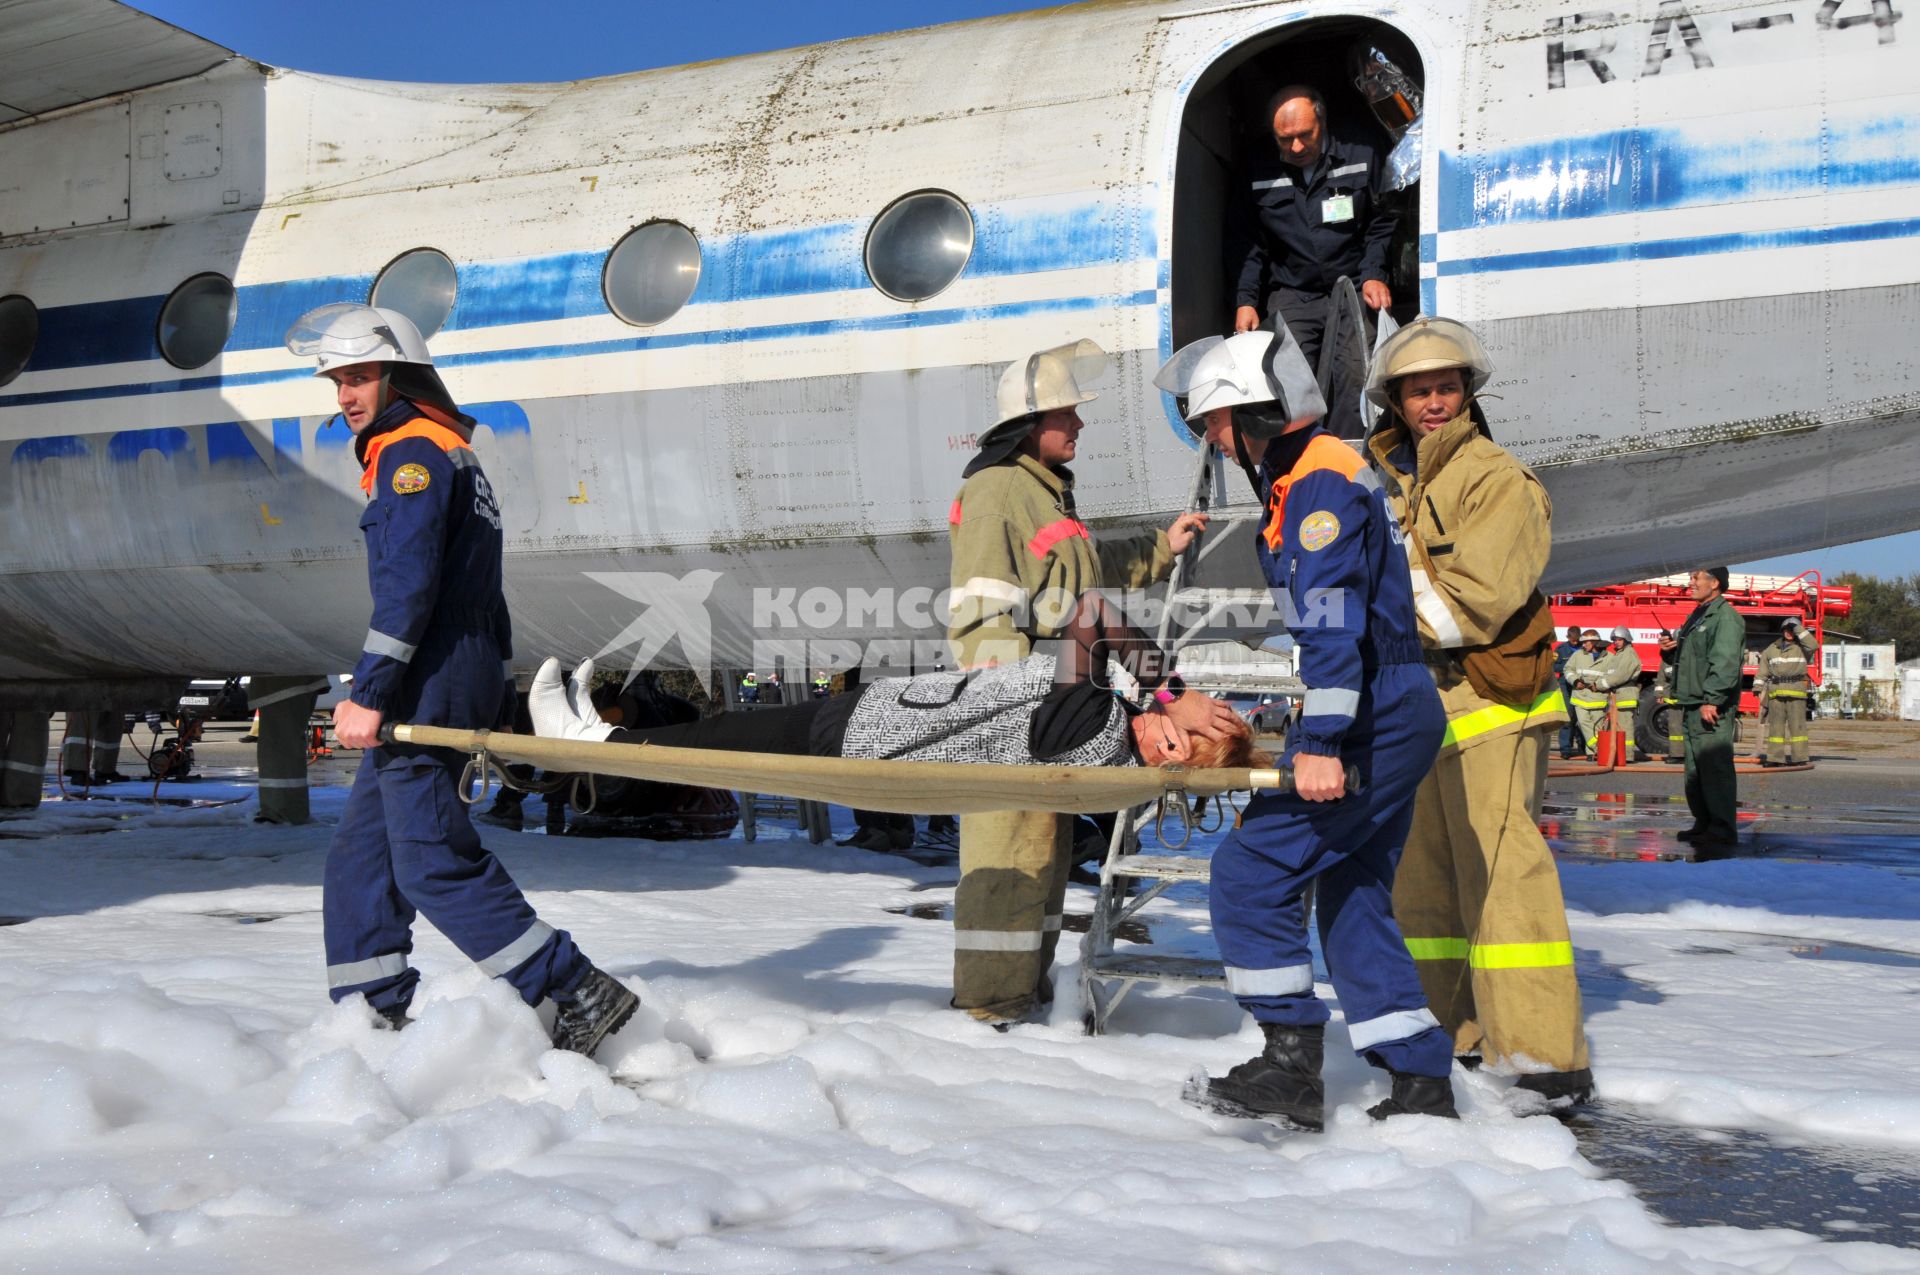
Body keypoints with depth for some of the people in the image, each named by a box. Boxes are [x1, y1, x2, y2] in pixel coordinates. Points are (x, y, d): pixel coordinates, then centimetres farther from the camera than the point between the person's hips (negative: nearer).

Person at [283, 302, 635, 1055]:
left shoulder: (410, 450, -8)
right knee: (360, 853, 12)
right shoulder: (454, 453, 24)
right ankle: (374, 1015, 15)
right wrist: (497, 693, 25)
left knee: (433, 862, -11)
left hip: (429, 686, -10)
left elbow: (407, 583, -20)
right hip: (465, 679, 10)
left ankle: (579, 993, -13)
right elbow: (481, 592, 24)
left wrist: (368, 691, -23)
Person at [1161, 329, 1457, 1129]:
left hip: (1372, 721, -11)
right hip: (1391, 720, 11)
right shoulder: (1301, 478, 19)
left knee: (1252, 870, -8)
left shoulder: (1320, 479, -14)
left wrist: (1320, 742, -29)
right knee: (1352, 897, 13)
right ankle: (1421, 1083, 15)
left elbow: (1331, 619, -24)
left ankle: (1291, 1068, -2)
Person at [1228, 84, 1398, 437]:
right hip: (1291, 295, 1)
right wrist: (1245, 301, 3)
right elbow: (1245, 243, 15)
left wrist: (1374, 275, -3)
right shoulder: (1259, 173, 10)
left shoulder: (1361, 158, 6)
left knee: (1354, 374, -23)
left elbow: (1382, 224, 12)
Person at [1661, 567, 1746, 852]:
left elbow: (1725, 662, -22)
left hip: (1712, 707, -11)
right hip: (1692, 705, 11)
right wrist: (1671, 647, 11)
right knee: (1695, 769, 14)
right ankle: (1704, 824, 23)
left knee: (1715, 767, -13)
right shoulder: (1698, 615, 21)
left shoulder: (1725, 616, -11)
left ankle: (1722, 831, -14)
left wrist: (1712, 700, -28)